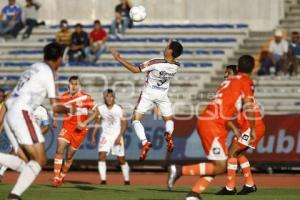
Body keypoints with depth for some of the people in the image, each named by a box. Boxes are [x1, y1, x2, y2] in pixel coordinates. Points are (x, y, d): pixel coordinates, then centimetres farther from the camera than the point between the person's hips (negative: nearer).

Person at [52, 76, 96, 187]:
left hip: (79, 130, -2)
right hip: (67, 128, 2)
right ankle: (56, 178, -15)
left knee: (69, 156, 5)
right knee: (59, 150, -17)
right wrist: (55, 119, 3)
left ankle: (62, 177, 26)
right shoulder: (64, 97, 2)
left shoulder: (85, 97, -10)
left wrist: (85, 123, -18)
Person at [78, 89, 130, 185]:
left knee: (121, 159, 5)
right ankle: (103, 180, -17)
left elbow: (124, 123, -5)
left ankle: (126, 180, 21)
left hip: (117, 136, -1)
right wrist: (93, 136, -16)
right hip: (105, 136, 1)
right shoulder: (100, 109, -2)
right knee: (102, 156, -16)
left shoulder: (119, 109, -6)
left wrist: (119, 137, -14)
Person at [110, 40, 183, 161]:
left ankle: (145, 142, -19)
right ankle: (169, 134, -15)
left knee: (136, 119, 4)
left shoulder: (155, 63, -26)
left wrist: (119, 59, -14)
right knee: (169, 119, 21)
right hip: (163, 94, 4)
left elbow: (135, 70, -20)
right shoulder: (176, 66, -12)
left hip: (148, 93, -4)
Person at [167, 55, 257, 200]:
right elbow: (248, 106, -9)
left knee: (216, 165, 13)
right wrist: (252, 129, -2)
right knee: (219, 167, -7)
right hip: (213, 124, -9)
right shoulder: (246, 82, 1)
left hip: (204, 121, 9)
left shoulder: (229, 80, 24)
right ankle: (179, 170, -15)